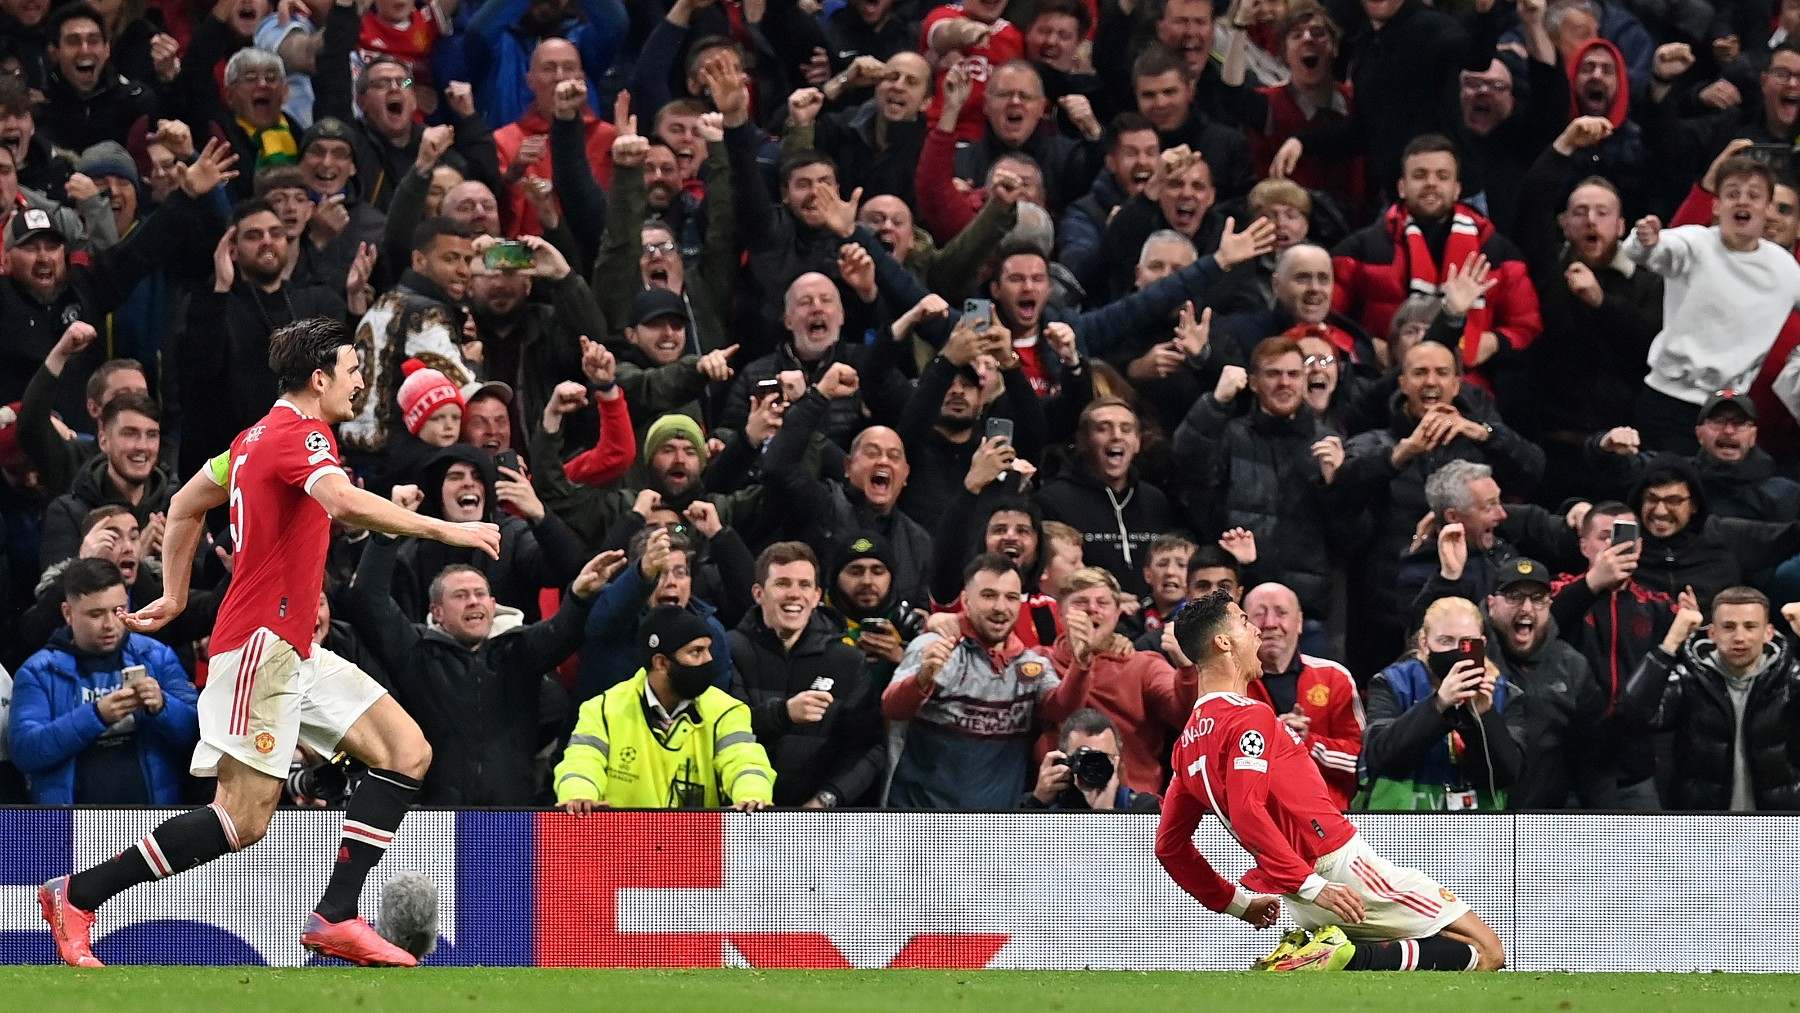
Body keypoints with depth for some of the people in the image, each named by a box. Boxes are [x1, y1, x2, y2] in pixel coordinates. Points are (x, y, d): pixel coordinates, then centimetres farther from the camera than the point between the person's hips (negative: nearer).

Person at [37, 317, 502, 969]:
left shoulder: (259, 437, 17)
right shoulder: (299, 434, -12)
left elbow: (186, 505, 28)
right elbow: (346, 503, -32)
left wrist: (174, 595, 31)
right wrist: (444, 530, -30)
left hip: (294, 650, 11)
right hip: (262, 641, -11)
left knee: (408, 751, 2)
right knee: (244, 820, -13)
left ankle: (336, 917, -4)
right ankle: (76, 896, -4)